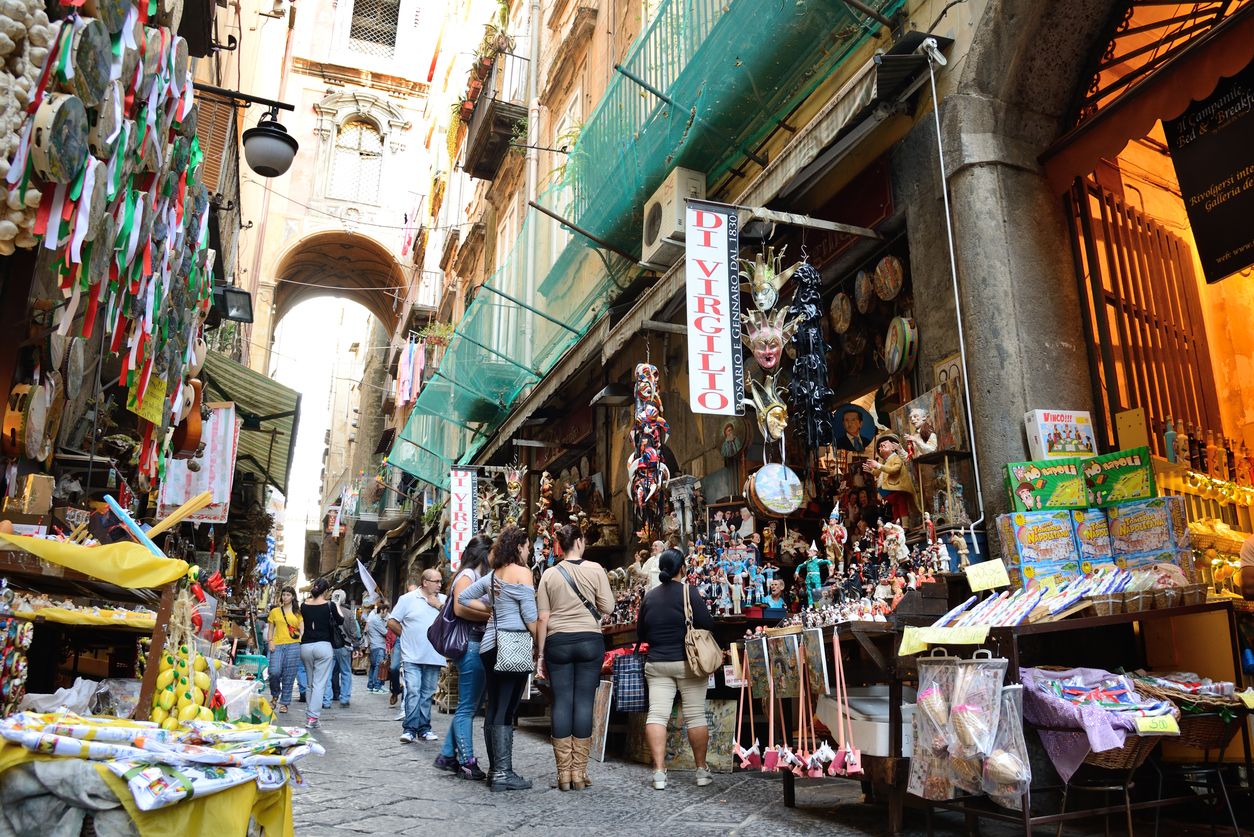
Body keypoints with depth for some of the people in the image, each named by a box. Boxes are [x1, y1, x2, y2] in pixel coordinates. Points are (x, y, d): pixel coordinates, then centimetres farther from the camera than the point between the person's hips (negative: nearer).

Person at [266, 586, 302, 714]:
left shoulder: (298, 613, 12)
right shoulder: (274, 611, 13)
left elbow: (302, 629, 10)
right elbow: (270, 629, 15)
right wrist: (270, 642, -1)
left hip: (293, 645, 0)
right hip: (277, 645, 0)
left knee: (289, 676, -1)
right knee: (274, 672, -15)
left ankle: (284, 703, 9)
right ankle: (275, 695, 13)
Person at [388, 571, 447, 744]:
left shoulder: (443, 600, 9)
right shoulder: (408, 599, 0)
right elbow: (392, 623, 2)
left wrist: (439, 606, -7)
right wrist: (407, 636, 5)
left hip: (434, 657, 3)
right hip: (412, 657, -3)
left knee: (427, 694, 9)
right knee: (413, 692, -9)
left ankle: (424, 728, 17)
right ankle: (409, 729, -3)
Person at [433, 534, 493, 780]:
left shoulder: (480, 577, 19)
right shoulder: (467, 575, -8)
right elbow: (460, 608, -20)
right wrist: (491, 616, -17)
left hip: (479, 647, 9)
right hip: (471, 645, -9)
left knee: (469, 705, 13)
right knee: (467, 707, -3)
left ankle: (447, 755, 22)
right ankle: (467, 762, 2)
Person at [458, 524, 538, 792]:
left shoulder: (493, 574, 14)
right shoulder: (521, 571, -8)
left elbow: (463, 597, 21)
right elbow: (530, 615, -12)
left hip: (490, 644, 8)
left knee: (494, 708, 12)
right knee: (507, 711, -6)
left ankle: (495, 769, 20)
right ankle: (504, 773, -4)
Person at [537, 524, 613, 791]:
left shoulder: (549, 574, 3)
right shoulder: (595, 569, -1)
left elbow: (542, 618, 2)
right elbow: (608, 607, -2)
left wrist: (541, 652, 7)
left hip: (558, 642, 1)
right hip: (589, 640, -1)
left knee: (561, 702, 5)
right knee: (584, 702, 3)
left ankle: (564, 773, 8)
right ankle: (579, 772, 6)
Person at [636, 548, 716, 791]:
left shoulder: (649, 596, 5)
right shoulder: (688, 592, -8)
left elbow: (640, 634, 12)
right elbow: (708, 625, -10)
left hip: (657, 664, 3)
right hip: (688, 663, -3)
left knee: (656, 714, -1)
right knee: (695, 716, 5)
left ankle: (659, 772, -6)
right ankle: (702, 770, 13)